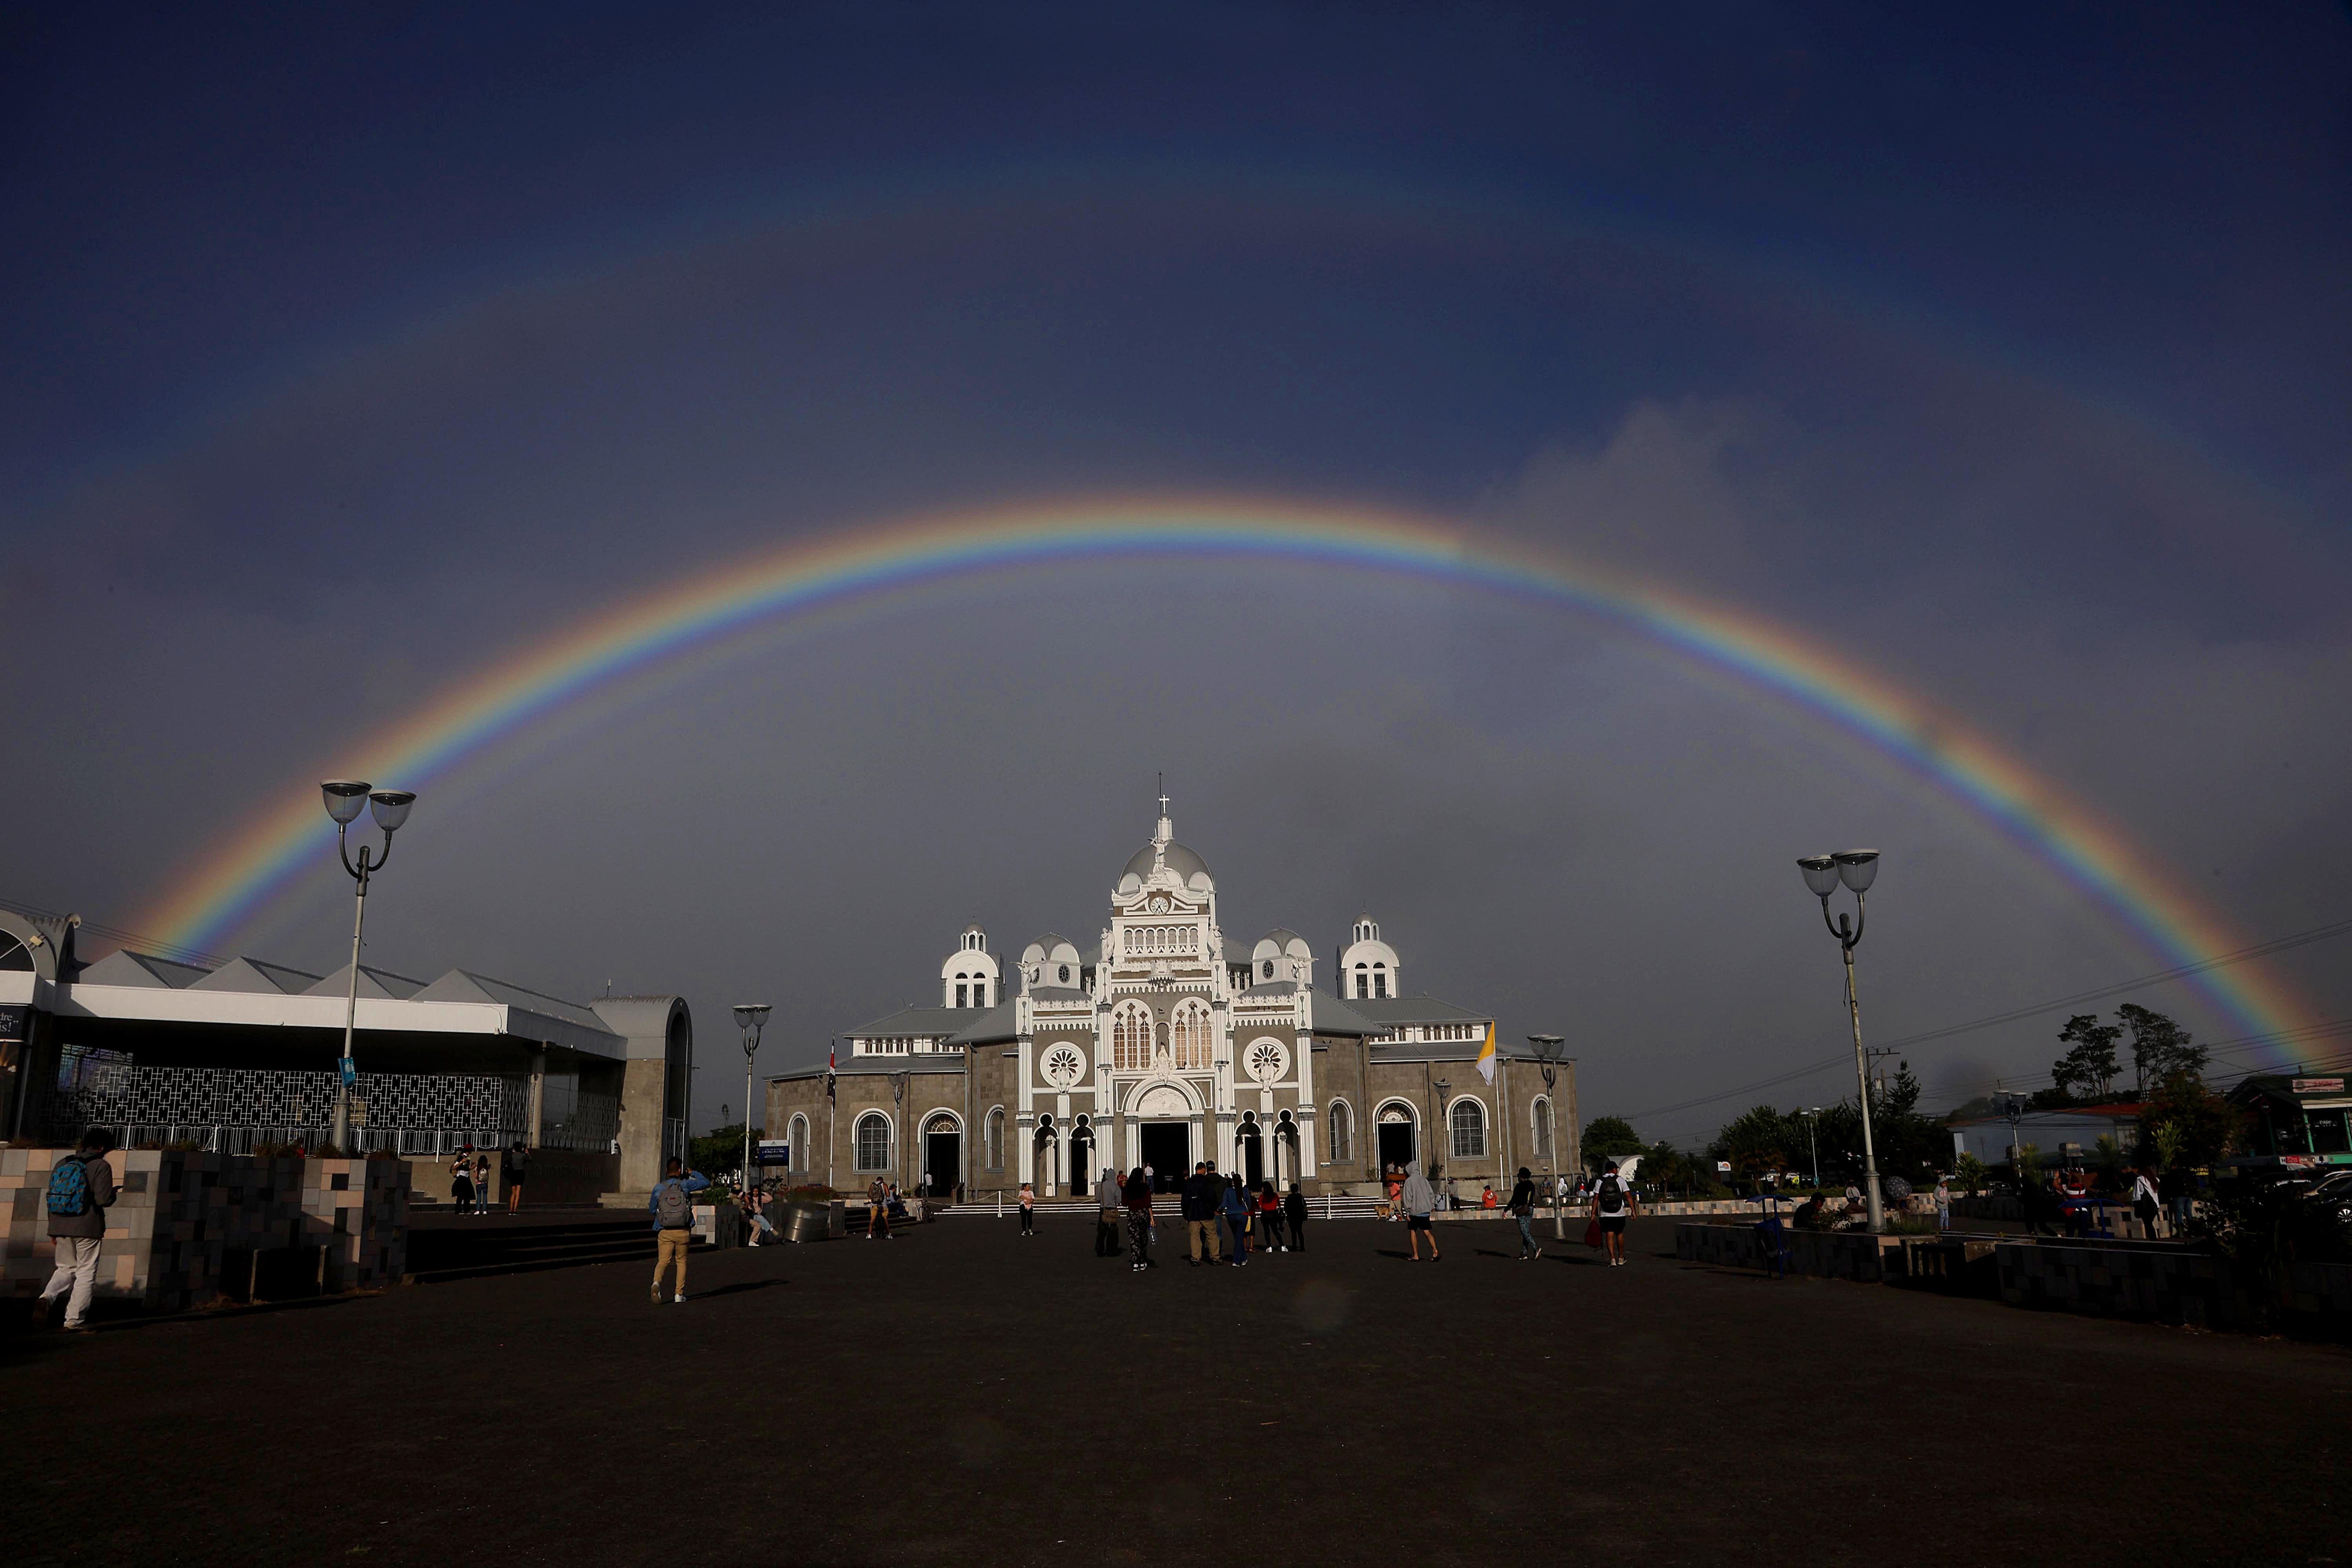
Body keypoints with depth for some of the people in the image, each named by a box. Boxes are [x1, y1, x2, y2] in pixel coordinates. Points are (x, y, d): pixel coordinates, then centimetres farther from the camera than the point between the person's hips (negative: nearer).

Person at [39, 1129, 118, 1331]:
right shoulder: (101, 1167, -8)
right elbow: (103, 1200, -16)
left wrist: (53, 1231, 19)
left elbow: (53, 1198, 12)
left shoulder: (61, 1164, 10)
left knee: (66, 1268, 20)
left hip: (60, 1226, 5)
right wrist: (113, 1194, 8)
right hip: (88, 1228, -5)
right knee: (86, 1273, 4)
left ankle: (47, 1296, -7)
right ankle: (74, 1319, 2)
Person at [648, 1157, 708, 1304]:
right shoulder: (685, 1185, -3)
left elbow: (652, 1209, 12)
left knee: (663, 1261, 2)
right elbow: (706, 1182, 9)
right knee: (681, 1261, 13)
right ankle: (679, 1294, 13)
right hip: (683, 1231, 0)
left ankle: (657, 1282, -28)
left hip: (665, 1231, 0)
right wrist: (693, 1173, 21)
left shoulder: (658, 1188, 1)